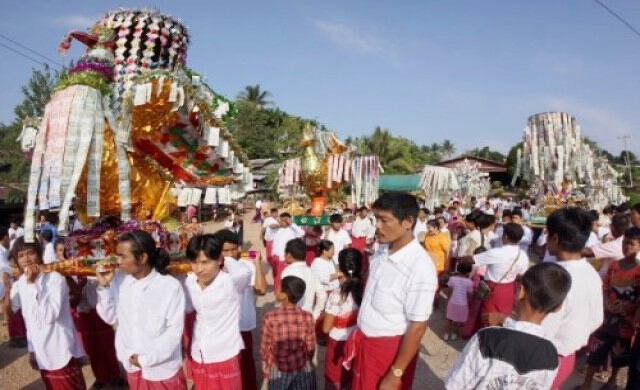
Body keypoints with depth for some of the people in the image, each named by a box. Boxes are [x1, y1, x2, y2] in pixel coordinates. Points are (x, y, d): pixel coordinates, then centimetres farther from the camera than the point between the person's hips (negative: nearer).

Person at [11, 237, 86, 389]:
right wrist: (32, 349, 16)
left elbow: (49, 316, -29)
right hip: (42, 354, 6)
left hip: (62, 354, -6)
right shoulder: (21, 284, 3)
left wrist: (32, 284, -26)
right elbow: (29, 320, 12)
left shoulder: (55, 279, -18)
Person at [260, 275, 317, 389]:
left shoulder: (270, 318, -21)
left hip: (278, 371, -1)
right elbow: (310, 348, -4)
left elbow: (264, 349, -10)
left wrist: (266, 372, 8)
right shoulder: (307, 317, -15)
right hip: (304, 370, 1)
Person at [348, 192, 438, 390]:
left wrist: (396, 374, -16)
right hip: (365, 340, 7)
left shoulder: (421, 268, -27)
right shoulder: (381, 250, -5)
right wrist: (359, 333, 15)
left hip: (391, 348, -7)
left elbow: (417, 327, -21)